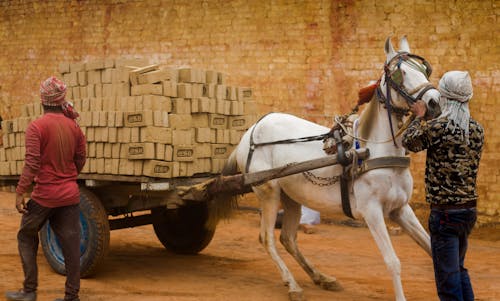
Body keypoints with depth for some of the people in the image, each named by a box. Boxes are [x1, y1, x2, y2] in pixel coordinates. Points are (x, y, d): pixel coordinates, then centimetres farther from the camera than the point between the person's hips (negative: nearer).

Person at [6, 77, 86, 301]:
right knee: (70, 244, 6)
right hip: (70, 194, 4)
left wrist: (19, 192, -14)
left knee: (26, 237, 15)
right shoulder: (73, 127, 3)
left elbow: (32, 164, -18)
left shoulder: (37, 127, -12)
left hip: (44, 195, -4)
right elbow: (80, 160, 9)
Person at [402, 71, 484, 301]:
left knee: (448, 278, -1)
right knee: (458, 269, 24)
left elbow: (409, 142, 2)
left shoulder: (438, 127, -15)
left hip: (444, 211, -7)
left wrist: (419, 117, 17)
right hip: (469, 209, 7)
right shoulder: (477, 129, 4)